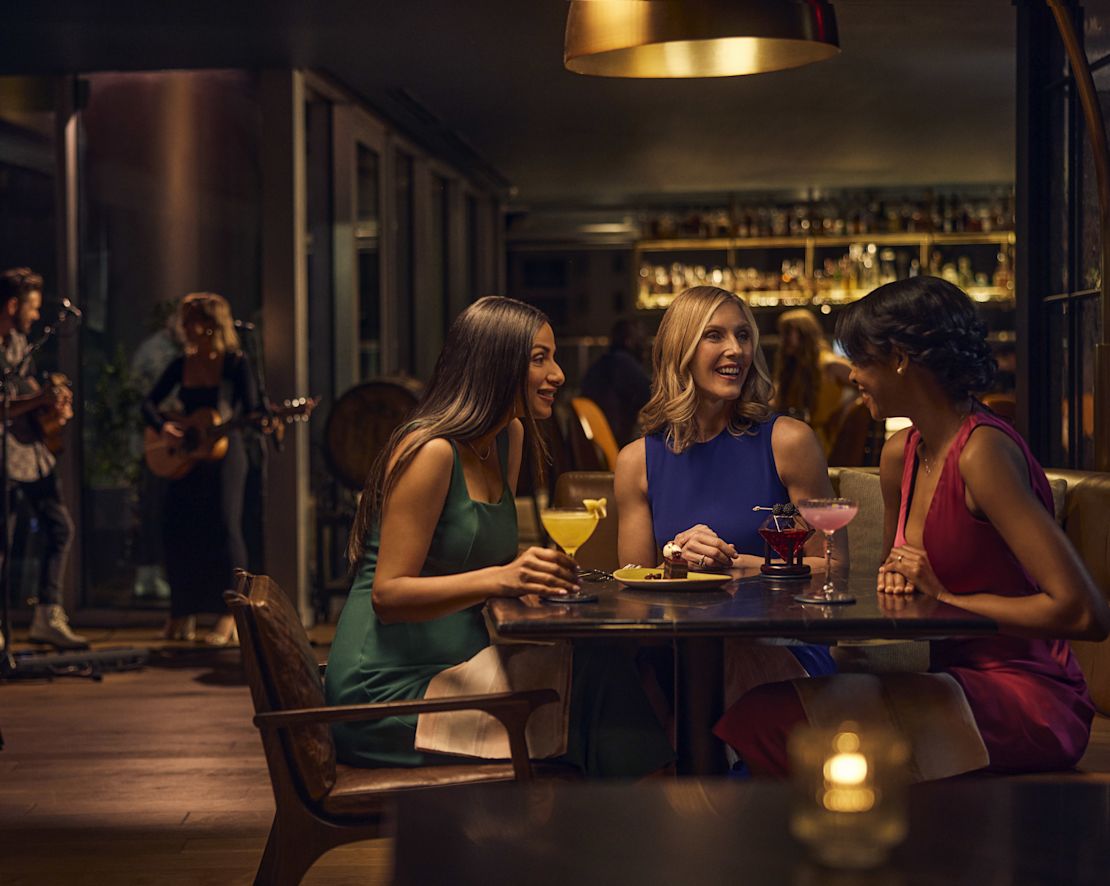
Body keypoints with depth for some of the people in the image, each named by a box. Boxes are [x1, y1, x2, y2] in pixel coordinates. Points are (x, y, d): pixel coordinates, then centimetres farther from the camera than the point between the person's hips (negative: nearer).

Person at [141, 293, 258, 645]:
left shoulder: (235, 363, -3)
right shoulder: (182, 365, 9)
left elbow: (250, 410, -7)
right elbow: (149, 403, 10)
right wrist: (162, 426, -10)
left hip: (224, 453, -5)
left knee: (223, 527, -12)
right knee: (177, 529, 3)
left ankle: (229, 616, -8)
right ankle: (184, 616, 14)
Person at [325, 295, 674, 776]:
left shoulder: (509, 439, 13)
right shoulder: (430, 452, -15)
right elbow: (388, 596, -18)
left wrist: (533, 573, -2)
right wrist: (499, 579, -30)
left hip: (449, 672, 8)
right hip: (386, 688, -8)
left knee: (598, 664, -16)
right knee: (590, 674, -22)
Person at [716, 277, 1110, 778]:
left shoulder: (983, 451, -16)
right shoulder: (900, 455, 10)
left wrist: (944, 596, -13)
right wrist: (897, 579, 3)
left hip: (1031, 705, -7)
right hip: (959, 681, 8)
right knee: (757, 714, -13)